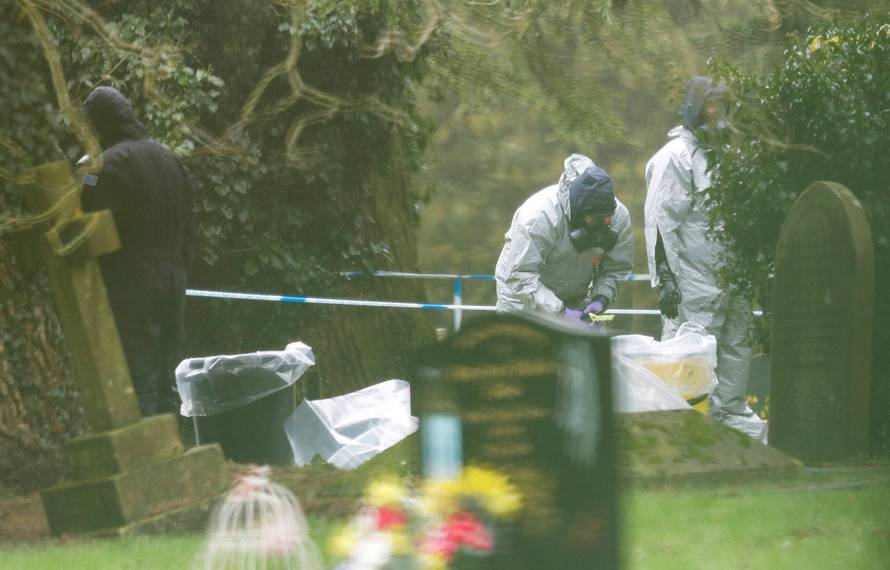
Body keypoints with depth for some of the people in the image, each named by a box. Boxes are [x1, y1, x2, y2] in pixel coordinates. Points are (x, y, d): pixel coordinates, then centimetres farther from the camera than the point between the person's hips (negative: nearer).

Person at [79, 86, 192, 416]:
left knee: (139, 385, -8)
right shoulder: (167, 158, 13)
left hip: (130, 289, -8)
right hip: (173, 283, 8)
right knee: (166, 383, 12)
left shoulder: (108, 164, -12)